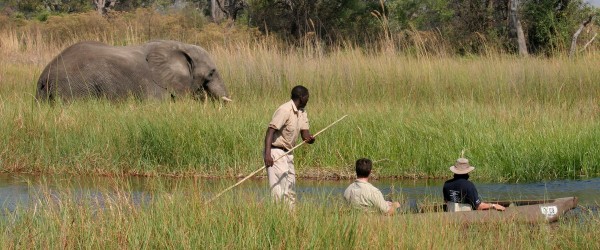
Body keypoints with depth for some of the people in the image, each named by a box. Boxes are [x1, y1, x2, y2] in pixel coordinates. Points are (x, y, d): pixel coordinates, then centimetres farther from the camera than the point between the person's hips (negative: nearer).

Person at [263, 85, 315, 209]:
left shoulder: (302, 113, 11)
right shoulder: (285, 110, -17)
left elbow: (305, 133, 7)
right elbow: (270, 131, -24)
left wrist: (310, 138, -20)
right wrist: (267, 154, -35)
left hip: (288, 153, 10)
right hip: (276, 152, -10)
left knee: (290, 189, 12)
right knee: (279, 187, -16)